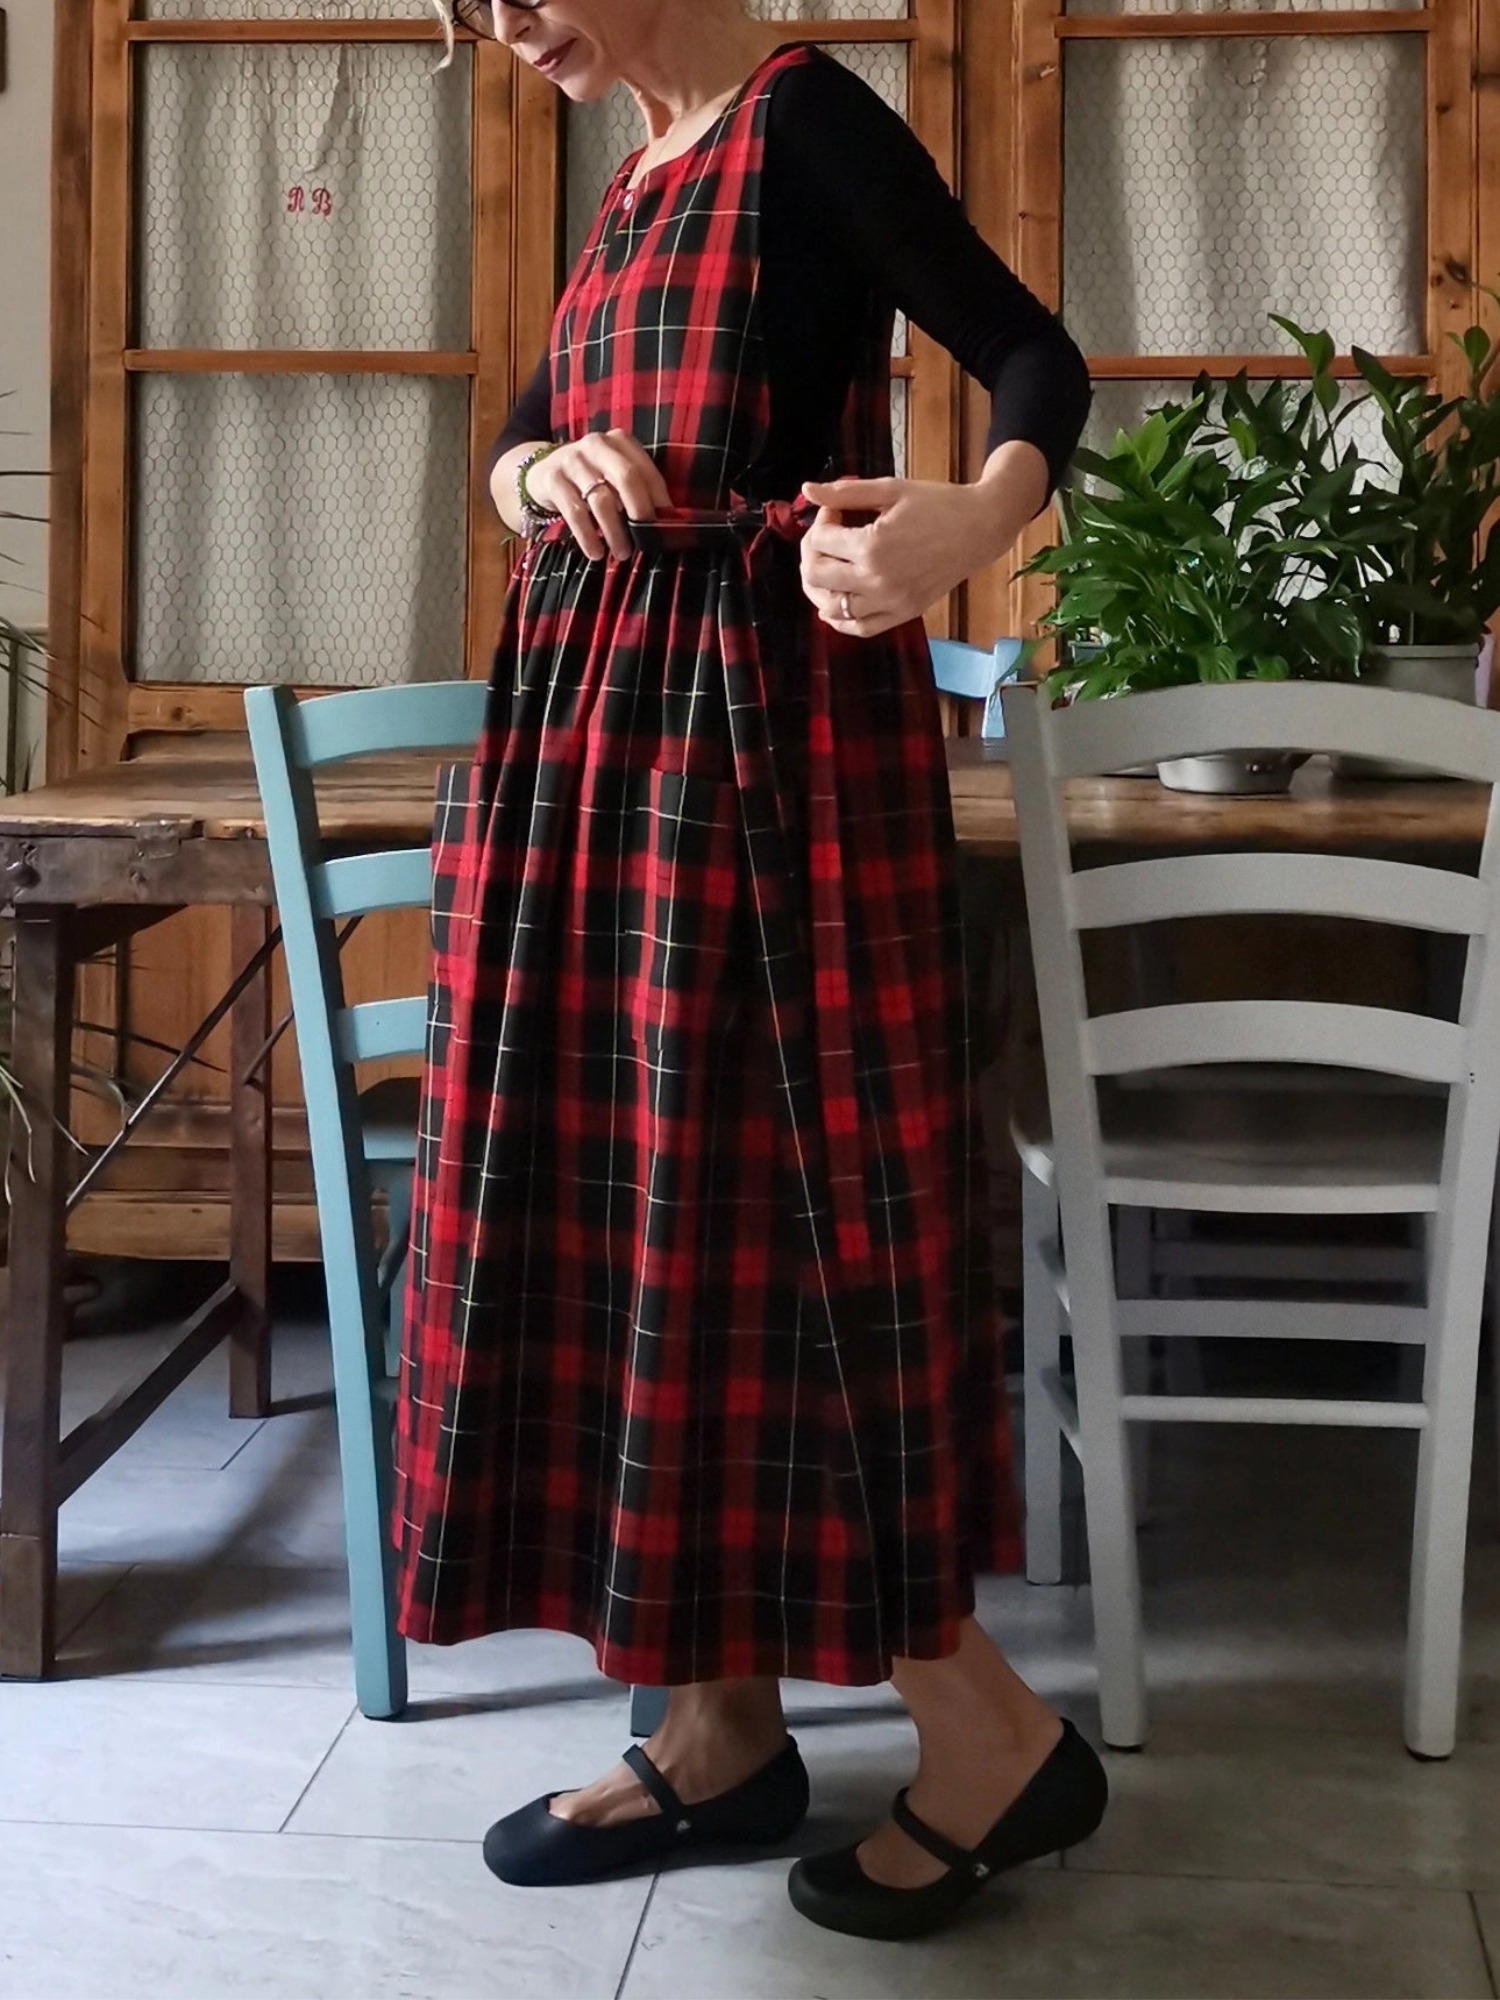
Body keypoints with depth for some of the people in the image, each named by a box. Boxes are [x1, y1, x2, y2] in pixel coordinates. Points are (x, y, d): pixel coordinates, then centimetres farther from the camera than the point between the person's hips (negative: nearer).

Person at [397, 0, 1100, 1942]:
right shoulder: (642, 173, 19)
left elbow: (1036, 356, -12)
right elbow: (518, 441, 21)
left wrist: (969, 523, -32)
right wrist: (548, 474, -3)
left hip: (766, 725, -9)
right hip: (601, 719, 9)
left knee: (772, 1201, -8)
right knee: (622, 1198, 7)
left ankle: (992, 1730, 5)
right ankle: (724, 1723, 16)